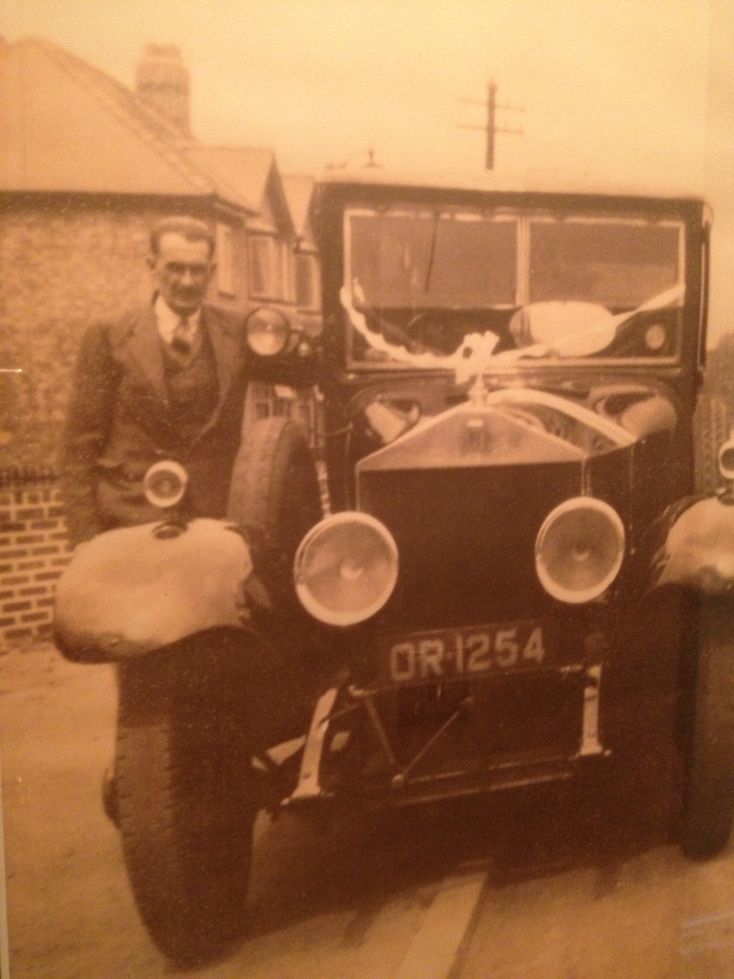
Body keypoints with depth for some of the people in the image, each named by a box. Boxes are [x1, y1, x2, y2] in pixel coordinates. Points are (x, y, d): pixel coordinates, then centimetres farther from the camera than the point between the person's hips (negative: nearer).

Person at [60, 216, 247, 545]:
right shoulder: (109, 339, 0)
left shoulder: (240, 335, 4)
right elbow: (80, 445, 0)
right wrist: (86, 536, -5)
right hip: (127, 526, -1)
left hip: (212, 523, 1)